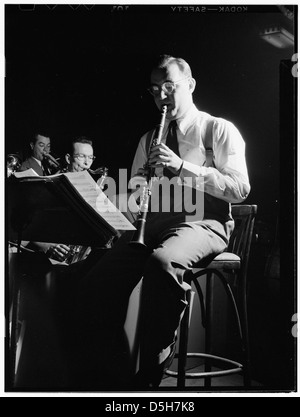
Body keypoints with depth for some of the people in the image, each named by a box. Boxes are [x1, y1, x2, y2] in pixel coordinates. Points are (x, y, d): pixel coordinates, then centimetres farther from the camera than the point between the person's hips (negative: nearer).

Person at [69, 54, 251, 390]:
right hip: (154, 222, 5)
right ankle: (106, 377, -6)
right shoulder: (148, 140, 23)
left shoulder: (219, 130, 6)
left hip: (202, 224, -5)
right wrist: (136, 190, -4)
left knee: (163, 260, -39)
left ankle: (149, 375, -25)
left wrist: (182, 166, -15)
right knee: (95, 285, -20)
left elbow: (240, 189, -6)